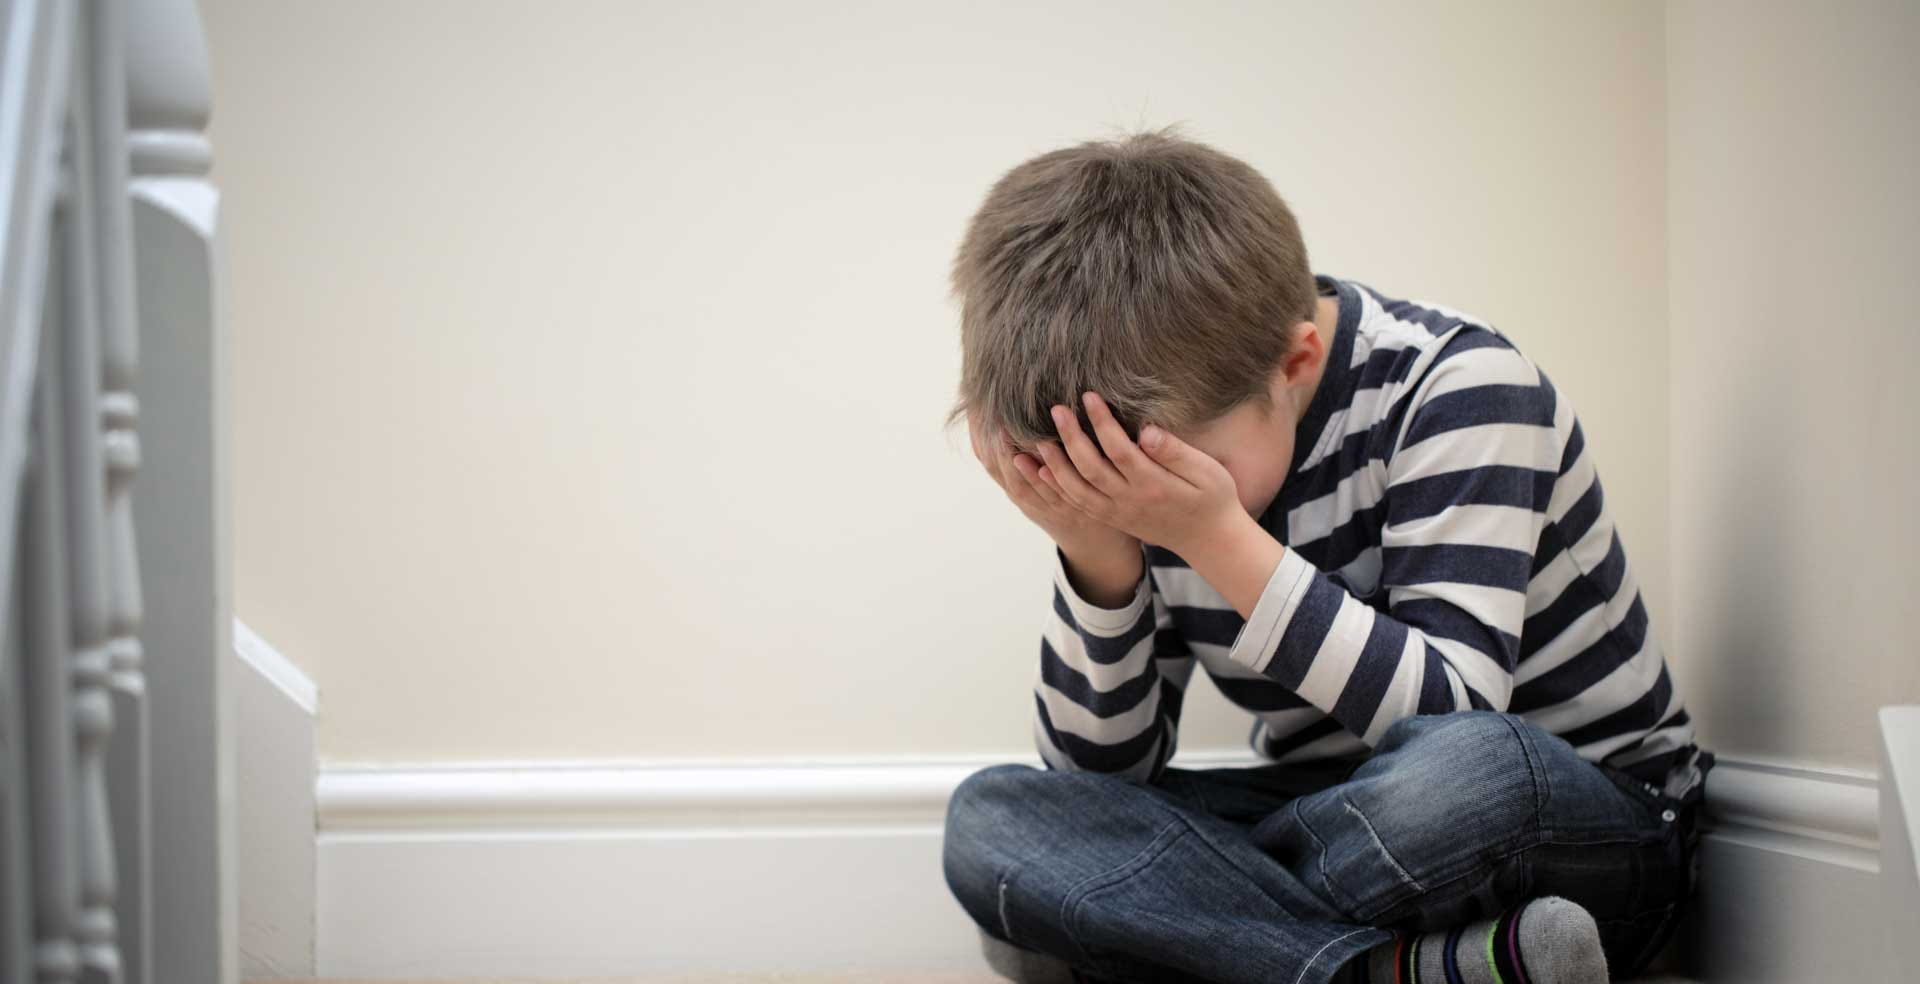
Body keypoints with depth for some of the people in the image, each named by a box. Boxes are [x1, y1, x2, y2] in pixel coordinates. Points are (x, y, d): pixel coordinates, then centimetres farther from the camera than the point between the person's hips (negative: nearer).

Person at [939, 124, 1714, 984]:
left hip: (1592, 832, -6)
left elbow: (1447, 720, -27)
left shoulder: (1456, 387, -17)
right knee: (988, 820, -18)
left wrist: (1218, 539, -34)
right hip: (1350, 821, 6)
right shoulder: (1156, 449, -3)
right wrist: (1097, 558, -21)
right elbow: (1103, 769, -4)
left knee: (1467, 768, -42)